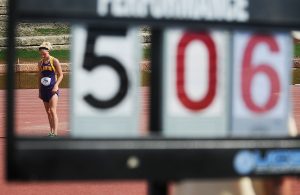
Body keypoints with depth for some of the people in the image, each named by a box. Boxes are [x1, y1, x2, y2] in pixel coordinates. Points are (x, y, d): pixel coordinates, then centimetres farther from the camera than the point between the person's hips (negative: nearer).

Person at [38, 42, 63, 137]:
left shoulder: (54, 61, -5)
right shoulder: (40, 63, 10)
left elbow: (61, 75, -4)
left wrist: (56, 85, -17)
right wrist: (40, 90, 15)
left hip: (53, 89, -6)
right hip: (44, 89, 6)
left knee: (52, 110, -16)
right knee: (48, 112, 9)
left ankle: (55, 133, -19)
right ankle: (51, 132, 17)